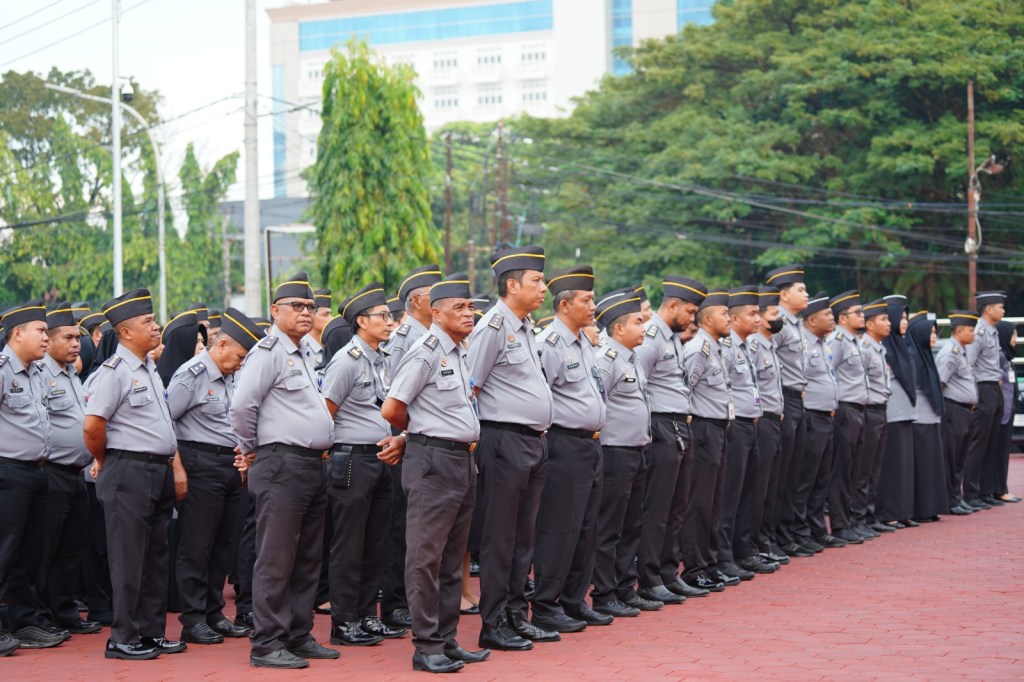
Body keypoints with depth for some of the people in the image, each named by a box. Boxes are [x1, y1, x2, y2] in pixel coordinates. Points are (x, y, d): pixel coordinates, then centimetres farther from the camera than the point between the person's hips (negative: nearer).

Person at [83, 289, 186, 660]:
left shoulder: (150, 369, 15)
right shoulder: (114, 372, -13)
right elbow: (92, 425, -20)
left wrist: (174, 465, 16)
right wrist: (103, 461, -5)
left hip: (159, 472, 9)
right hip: (129, 473, -9)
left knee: (156, 556, 13)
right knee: (129, 559, -3)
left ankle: (151, 632, 21)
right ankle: (123, 638, 5)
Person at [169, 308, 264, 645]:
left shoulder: (230, 378, 15)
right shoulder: (191, 374, -11)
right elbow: (165, 418, -14)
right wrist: (177, 465, -14)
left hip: (230, 466, 9)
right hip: (201, 466, -9)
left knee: (222, 544, 12)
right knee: (196, 546, -4)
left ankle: (214, 614, 21)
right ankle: (193, 620, 1)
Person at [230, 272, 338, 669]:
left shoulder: (301, 356, 20)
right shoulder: (269, 352, -9)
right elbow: (241, 405, -17)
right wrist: (252, 447, -5)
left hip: (314, 467, 9)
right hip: (283, 465, -9)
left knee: (307, 561, 13)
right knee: (276, 560, -6)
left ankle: (298, 636, 21)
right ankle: (267, 645, -3)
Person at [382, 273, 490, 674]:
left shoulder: (462, 352, 15)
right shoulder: (426, 352, -11)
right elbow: (391, 409, -12)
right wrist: (420, 432, 4)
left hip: (463, 460, 9)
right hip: (433, 460, -9)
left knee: (453, 559, 12)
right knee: (427, 556, -3)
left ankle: (447, 641, 19)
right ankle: (426, 648, 0)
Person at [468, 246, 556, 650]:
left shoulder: (525, 326, 15)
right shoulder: (494, 326, -13)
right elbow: (467, 389, -13)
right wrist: (471, 436, -12)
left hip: (534, 442, 9)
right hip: (505, 441, -9)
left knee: (524, 536, 13)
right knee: (500, 538, -2)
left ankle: (516, 616, 21)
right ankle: (493, 626, 5)